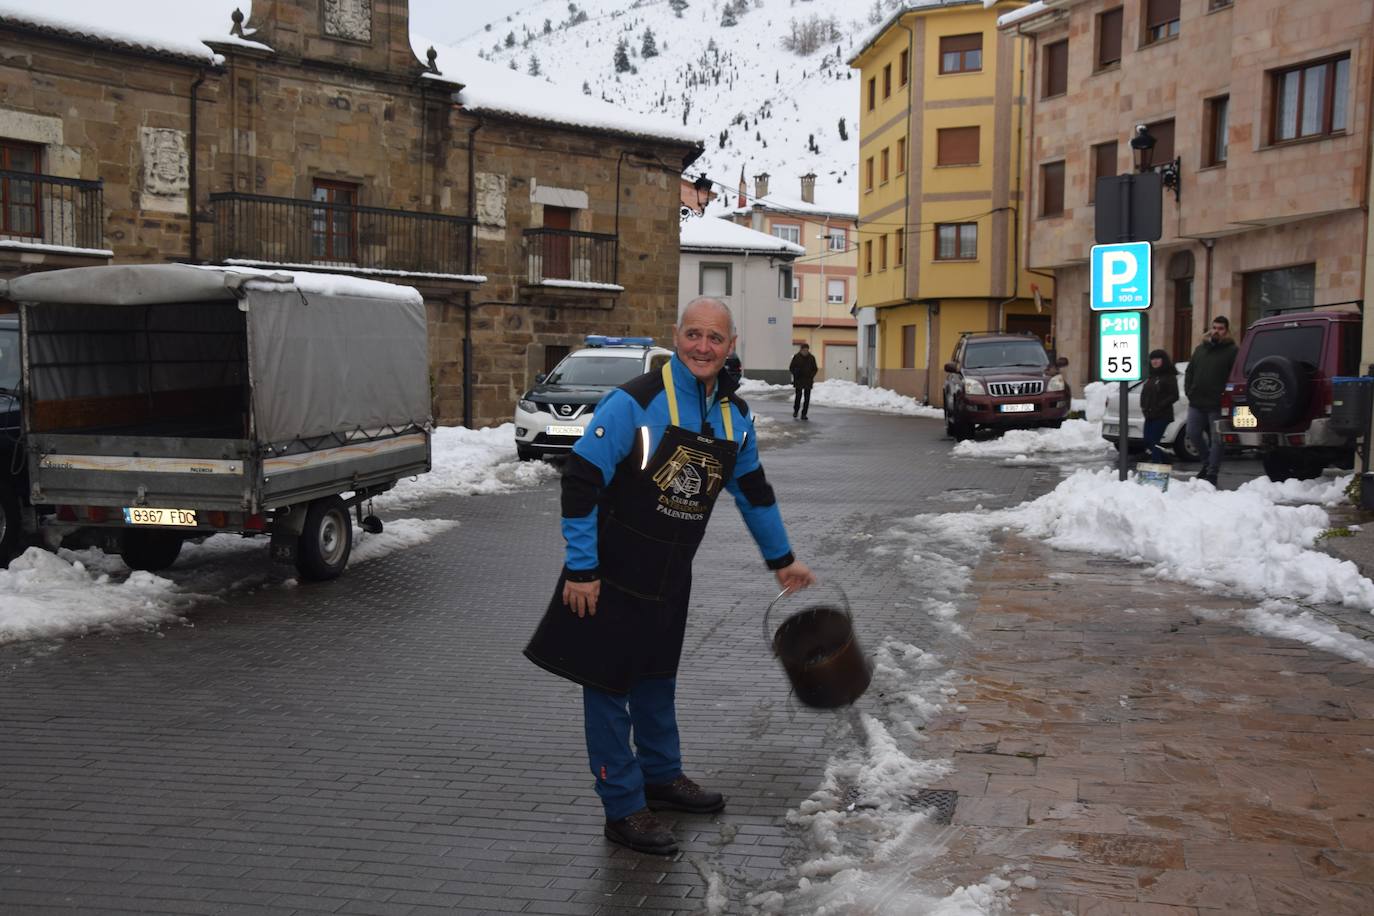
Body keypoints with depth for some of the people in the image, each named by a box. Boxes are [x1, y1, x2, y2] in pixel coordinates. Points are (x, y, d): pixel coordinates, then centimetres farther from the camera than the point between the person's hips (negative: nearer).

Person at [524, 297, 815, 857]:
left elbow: (753, 490, 18)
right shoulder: (635, 403, -20)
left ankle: (661, 775, 40)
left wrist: (781, 559, 23)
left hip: (671, 575, 7)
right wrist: (581, 569, -19)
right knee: (609, 683, 2)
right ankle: (623, 808, 13)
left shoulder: (735, 416, 3)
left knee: (657, 677, 22)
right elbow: (580, 480, -19)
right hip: (614, 572, -6)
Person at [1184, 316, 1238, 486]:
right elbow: (1189, 372, 20)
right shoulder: (1201, 348, 16)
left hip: (1217, 406, -5)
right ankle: (1208, 462, 27)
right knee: (1193, 434, 6)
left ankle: (1211, 474, 4)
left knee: (1216, 439, -1)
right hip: (1196, 403, 6)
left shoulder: (1231, 351, -1)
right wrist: (1188, 391, 8)